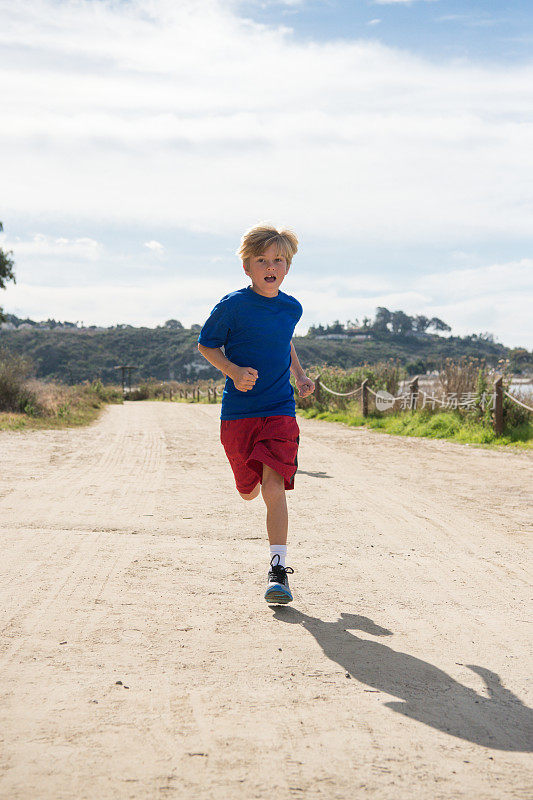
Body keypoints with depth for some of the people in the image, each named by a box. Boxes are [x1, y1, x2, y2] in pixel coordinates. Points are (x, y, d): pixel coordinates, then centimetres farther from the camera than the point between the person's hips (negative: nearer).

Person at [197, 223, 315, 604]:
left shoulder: (292, 308, 4)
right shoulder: (233, 306, -9)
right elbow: (206, 345, 1)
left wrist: (300, 375, 12)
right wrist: (234, 371, -16)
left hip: (280, 411, 1)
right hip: (238, 411, -1)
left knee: (274, 488, -14)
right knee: (249, 490, 14)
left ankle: (278, 570, -11)